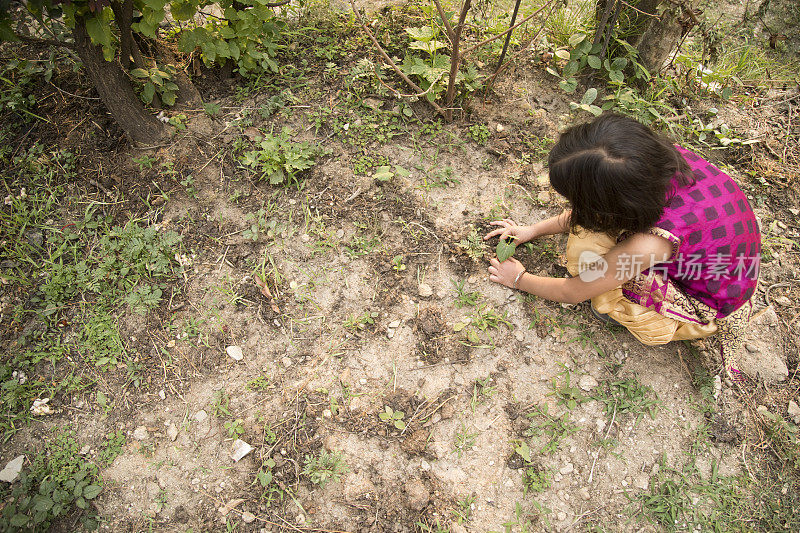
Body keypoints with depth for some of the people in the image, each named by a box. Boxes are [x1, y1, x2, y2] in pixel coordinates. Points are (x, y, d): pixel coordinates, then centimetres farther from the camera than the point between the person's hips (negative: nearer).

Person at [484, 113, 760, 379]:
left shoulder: (649, 243, -41)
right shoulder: (666, 155, -24)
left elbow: (571, 292, -21)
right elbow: (588, 208, -3)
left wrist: (519, 279, -3)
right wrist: (533, 230, 4)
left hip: (711, 307, -6)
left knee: (584, 250, -23)